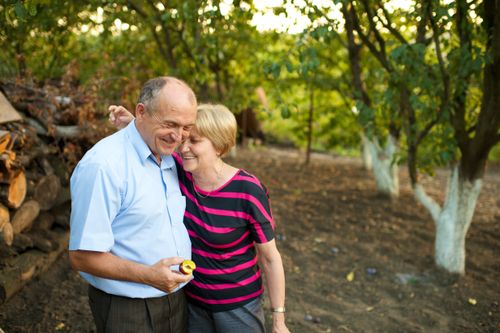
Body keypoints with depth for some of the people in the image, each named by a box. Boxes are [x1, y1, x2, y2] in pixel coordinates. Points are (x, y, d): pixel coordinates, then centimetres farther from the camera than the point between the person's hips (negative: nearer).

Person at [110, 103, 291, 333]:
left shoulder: (248, 192, -24)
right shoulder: (180, 171, -11)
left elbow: (270, 258, -13)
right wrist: (130, 123, -12)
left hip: (238, 305, -4)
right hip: (192, 301, 4)